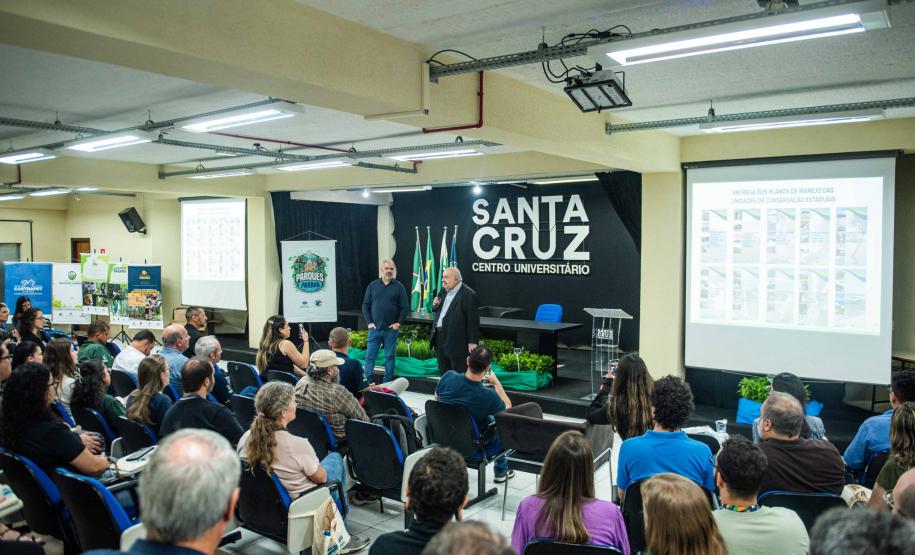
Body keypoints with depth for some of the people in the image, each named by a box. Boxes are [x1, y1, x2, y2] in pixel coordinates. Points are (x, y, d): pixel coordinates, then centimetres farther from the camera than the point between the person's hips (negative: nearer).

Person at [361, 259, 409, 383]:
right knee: (370, 355, 0)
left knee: (390, 356, 7)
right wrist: (369, 322, -2)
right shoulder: (372, 285, 7)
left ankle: (388, 382, 15)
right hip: (374, 328, 1)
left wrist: (399, 323, -7)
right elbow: (365, 305, 7)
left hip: (391, 329, -1)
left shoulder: (399, 286, 3)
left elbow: (405, 307, 1)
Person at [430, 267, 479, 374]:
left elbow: (473, 320, -15)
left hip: (457, 342, -8)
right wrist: (436, 306, 0)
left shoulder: (469, 295, -14)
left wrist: (473, 342, -16)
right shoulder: (444, 292, 11)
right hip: (440, 339, 8)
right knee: (444, 373, 16)